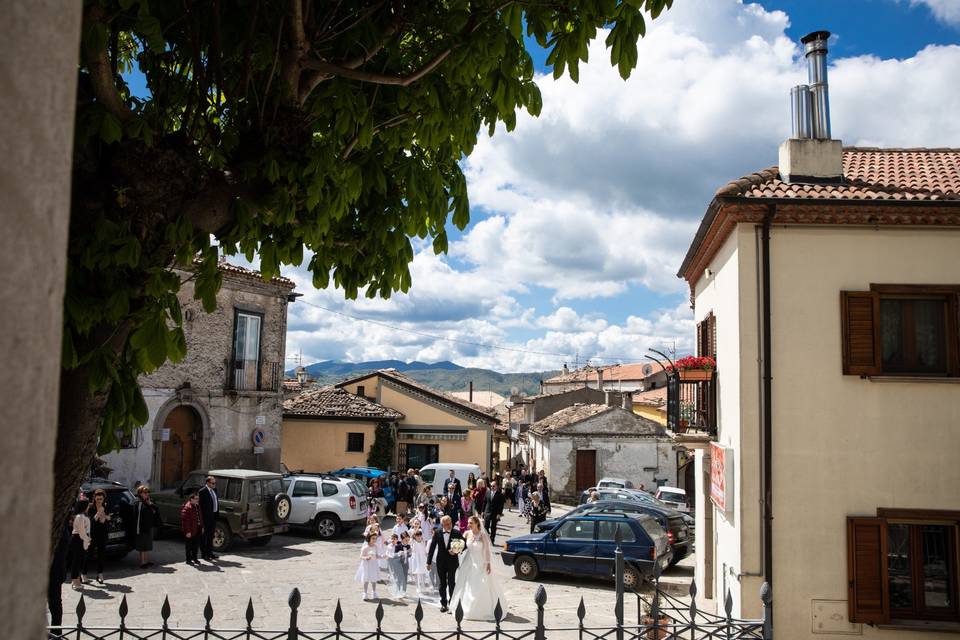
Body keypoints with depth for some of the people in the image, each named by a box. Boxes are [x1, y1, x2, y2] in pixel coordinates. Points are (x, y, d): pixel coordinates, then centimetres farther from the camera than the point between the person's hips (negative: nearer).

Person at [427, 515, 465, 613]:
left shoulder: (457, 533, -9)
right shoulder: (438, 533, -5)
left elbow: (464, 544, -2)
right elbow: (432, 547, 0)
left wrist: (456, 551, -19)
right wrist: (429, 562, 1)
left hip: (452, 562, -2)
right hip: (441, 562, 2)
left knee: (451, 583, -2)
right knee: (442, 584, 11)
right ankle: (443, 604, 22)